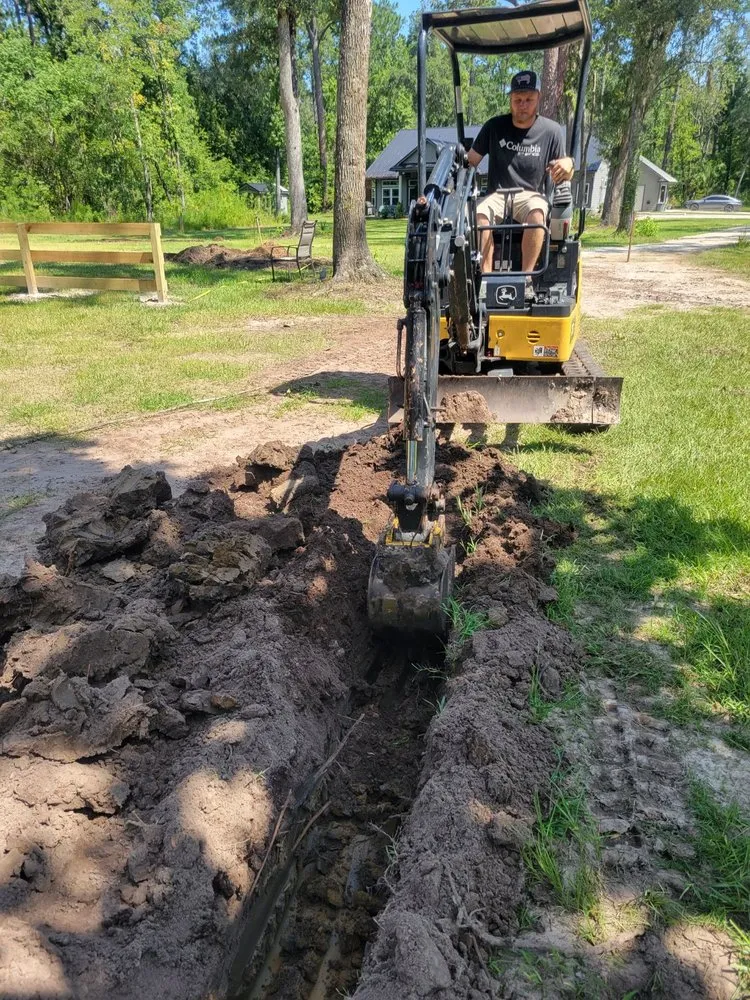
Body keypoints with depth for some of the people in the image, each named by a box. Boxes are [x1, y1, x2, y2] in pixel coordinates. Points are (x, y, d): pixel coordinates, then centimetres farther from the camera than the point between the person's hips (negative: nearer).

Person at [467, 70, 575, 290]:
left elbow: (561, 176, 6)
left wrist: (568, 165, -19)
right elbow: (470, 162, 5)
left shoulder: (551, 131, 3)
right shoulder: (494, 127, 5)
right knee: (479, 214, -34)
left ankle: (526, 278, -33)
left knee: (537, 213, -37)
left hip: (530, 196, -1)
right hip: (496, 196, 1)